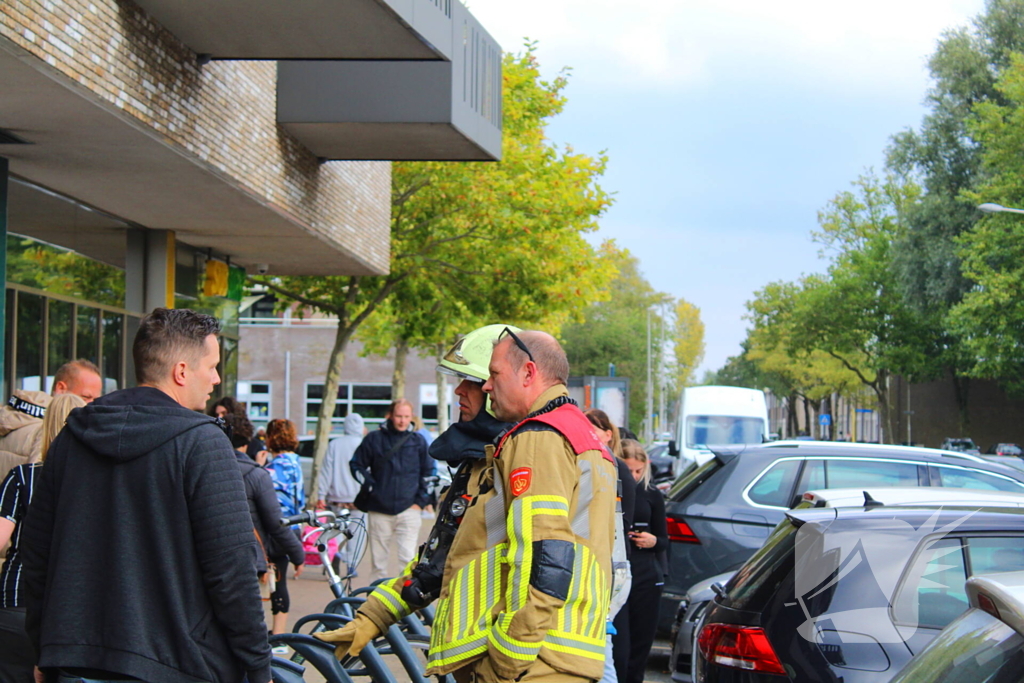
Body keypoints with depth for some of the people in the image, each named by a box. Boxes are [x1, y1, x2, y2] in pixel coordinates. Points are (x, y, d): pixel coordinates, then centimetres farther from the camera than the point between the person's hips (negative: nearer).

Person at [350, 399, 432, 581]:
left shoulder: (418, 441, 7)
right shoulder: (374, 439, 5)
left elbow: (429, 473, 14)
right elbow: (357, 465, 11)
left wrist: (421, 501, 5)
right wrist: (370, 487, -2)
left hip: (408, 510, 0)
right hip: (379, 511, 1)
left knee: (408, 558, -11)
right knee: (378, 561, 5)